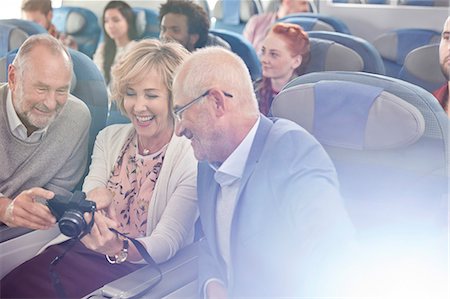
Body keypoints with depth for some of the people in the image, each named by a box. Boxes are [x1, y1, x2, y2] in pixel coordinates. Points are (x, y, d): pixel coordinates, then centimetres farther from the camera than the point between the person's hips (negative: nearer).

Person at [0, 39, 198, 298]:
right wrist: (93, 198, -22)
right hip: (79, 250, 5)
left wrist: (120, 249, -34)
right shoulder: (109, 138, 8)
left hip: (138, 270, -4)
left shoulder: (193, 160, -10)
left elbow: (168, 241, -15)